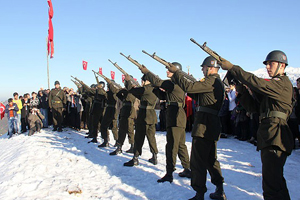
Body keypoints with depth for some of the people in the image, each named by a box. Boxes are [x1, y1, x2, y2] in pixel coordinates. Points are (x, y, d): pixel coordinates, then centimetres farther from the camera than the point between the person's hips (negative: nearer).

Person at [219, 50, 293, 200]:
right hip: (268, 137, 10)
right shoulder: (270, 86, 22)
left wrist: (231, 67, -15)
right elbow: (251, 106, 18)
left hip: (275, 138, -10)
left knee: (271, 185, -13)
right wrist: (242, 89, 2)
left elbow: (256, 83, -21)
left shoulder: (284, 83, -7)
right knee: (274, 182, 22)